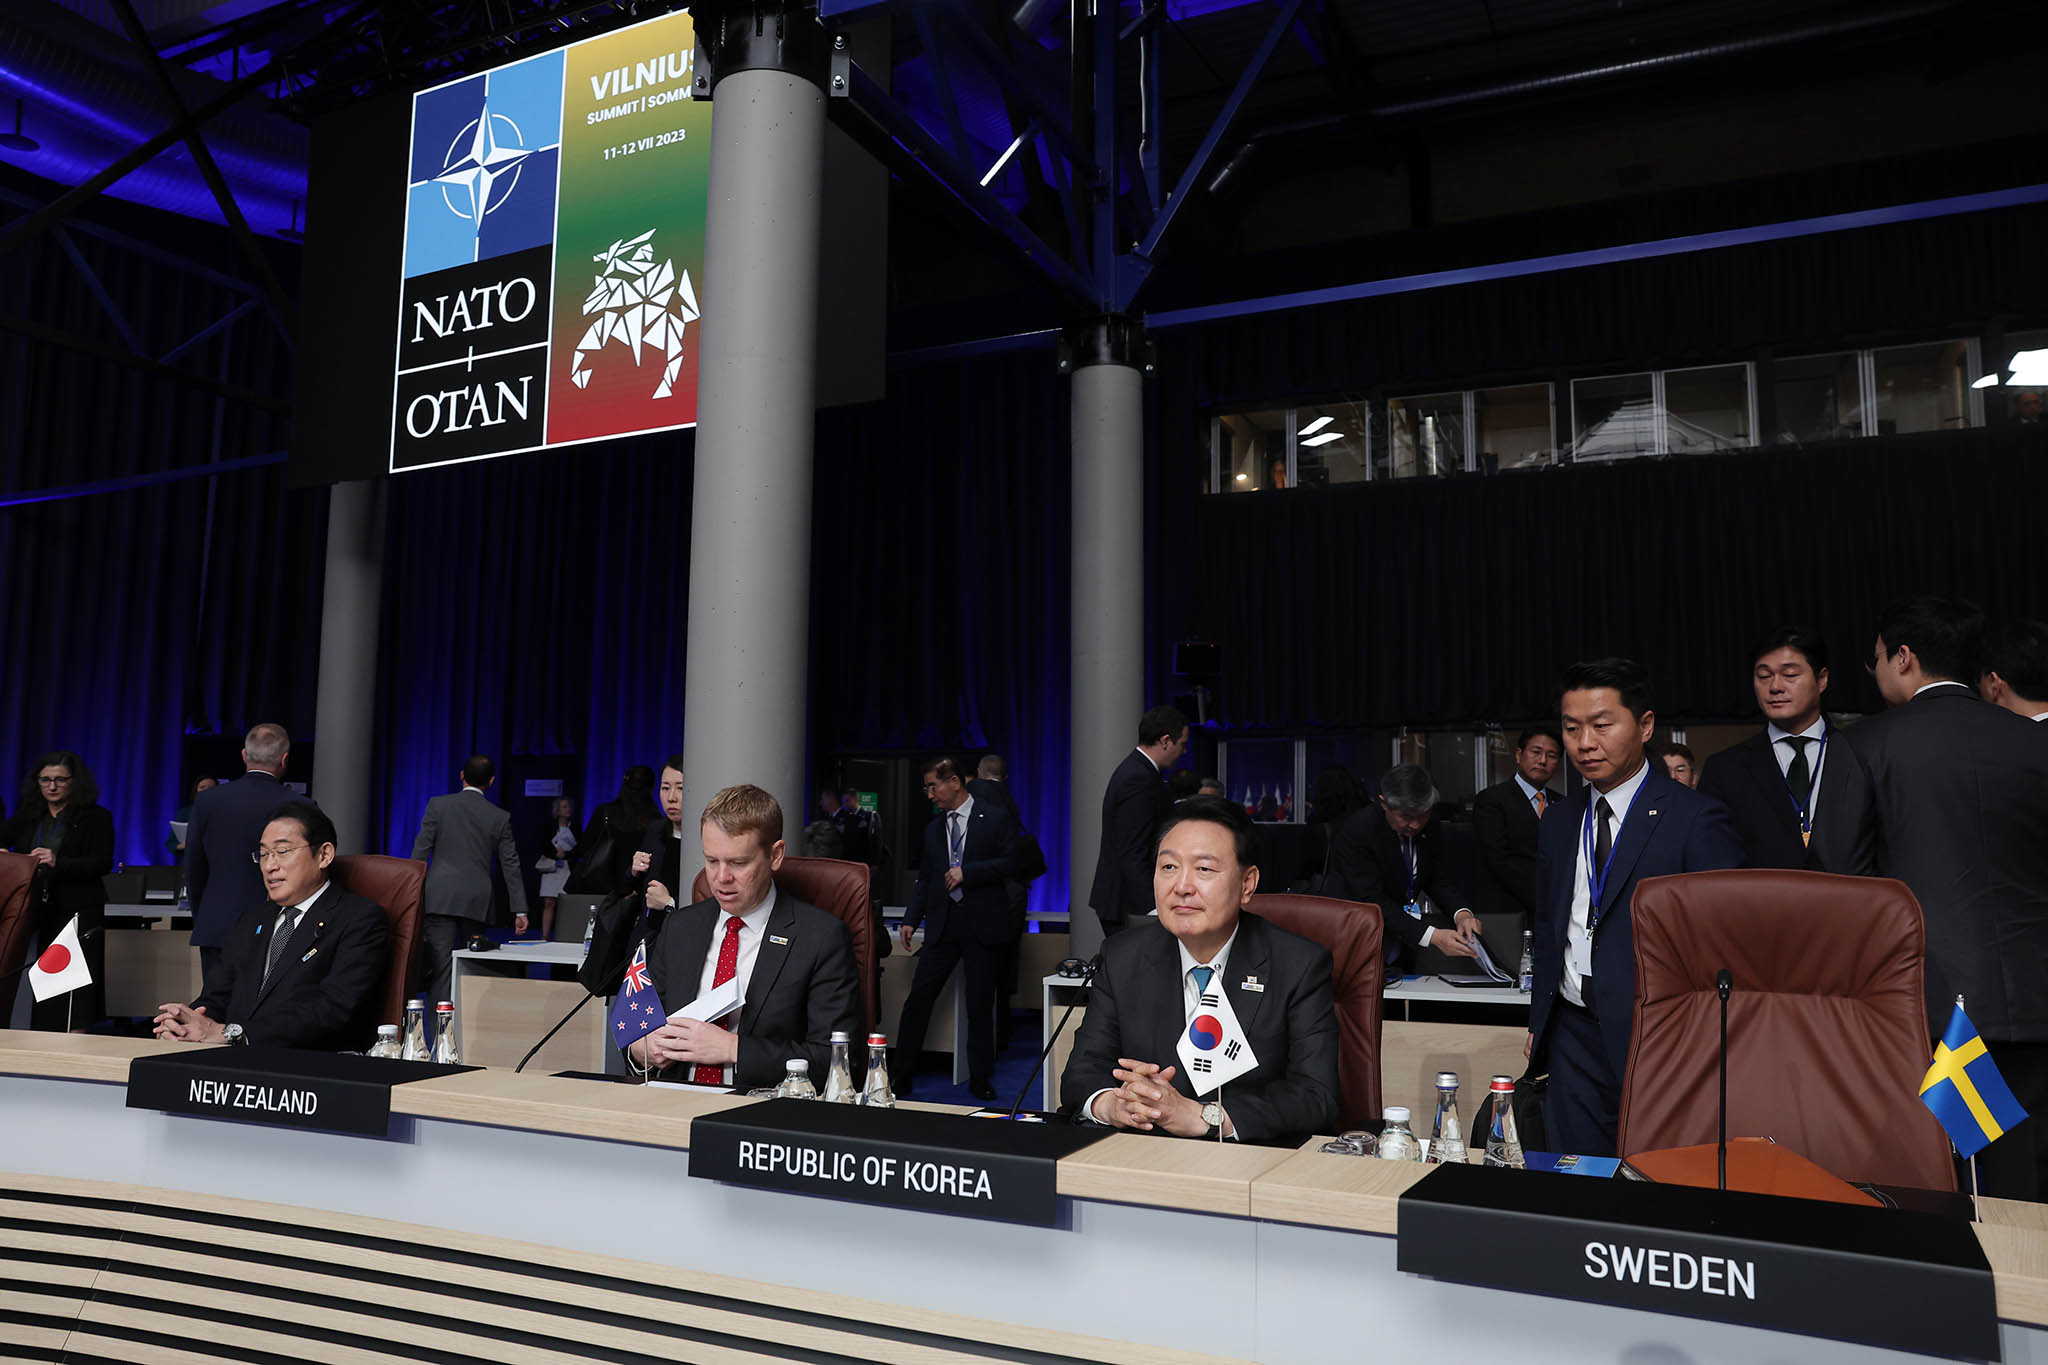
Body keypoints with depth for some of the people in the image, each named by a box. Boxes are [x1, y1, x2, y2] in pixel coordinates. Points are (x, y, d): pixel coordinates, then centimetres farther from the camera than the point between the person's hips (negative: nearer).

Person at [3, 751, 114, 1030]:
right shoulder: (27, 816, 17)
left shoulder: (97, 817, 3)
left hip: (77, 912, -4)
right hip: (33, 912, 4)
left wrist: (58, 862, -21)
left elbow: (103, 863, -6)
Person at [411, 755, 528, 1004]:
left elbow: (420, 852, -1)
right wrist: (520, 910, 9)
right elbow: (511, 865, 6)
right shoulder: (500, 818, 5)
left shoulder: (438, 804, 1)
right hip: (477, 902, 2)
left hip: (440, 898, -2)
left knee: (440, 965, -5)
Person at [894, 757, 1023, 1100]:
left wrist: (967, 872, -12)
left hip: (983, 923, -4)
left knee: (980, 1002, 2)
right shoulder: (934, 829, 17)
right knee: (918, 997, -2)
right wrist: (911, 919, 8)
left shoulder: (996, 818, 1)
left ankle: (980, 1078, 14)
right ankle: (901, 1074, 7)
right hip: (943, 924, 4)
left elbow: (1012, 864, -7)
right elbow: (925, 878, 18)